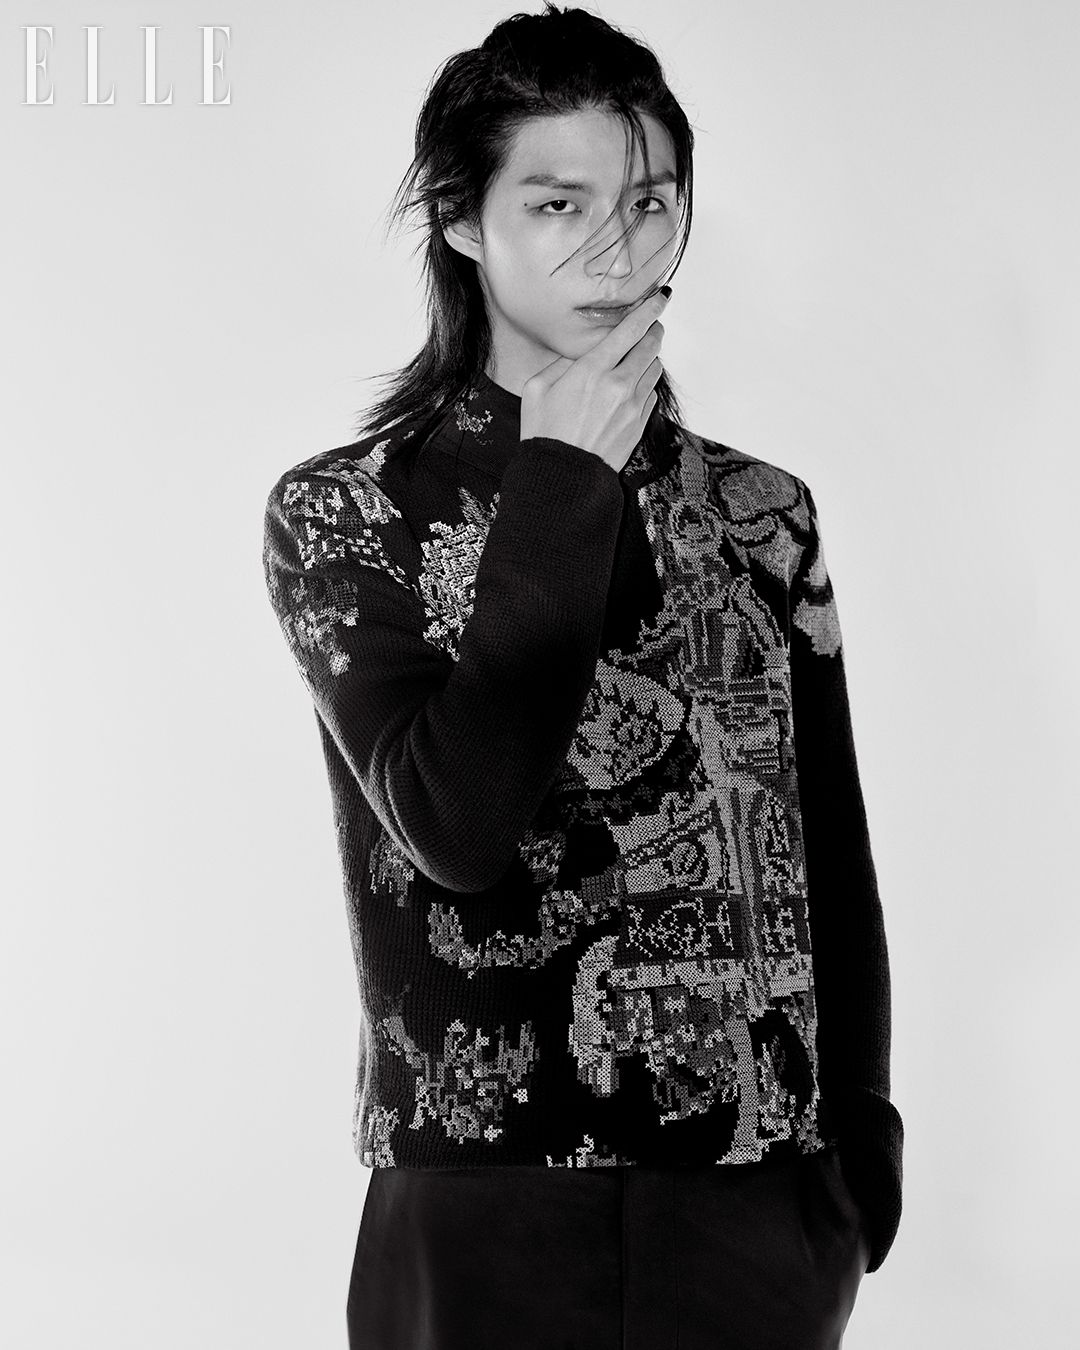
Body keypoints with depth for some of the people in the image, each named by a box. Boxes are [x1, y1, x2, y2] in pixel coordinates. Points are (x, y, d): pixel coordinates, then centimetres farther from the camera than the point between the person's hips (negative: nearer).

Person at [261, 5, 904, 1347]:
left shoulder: (761, 515, 5)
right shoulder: (340, 514, -4)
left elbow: (833, 871, 8)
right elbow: (458, 827, -17)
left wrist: (858, 1161, 3)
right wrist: (561, 485, -15)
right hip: (487, 1213, -2)